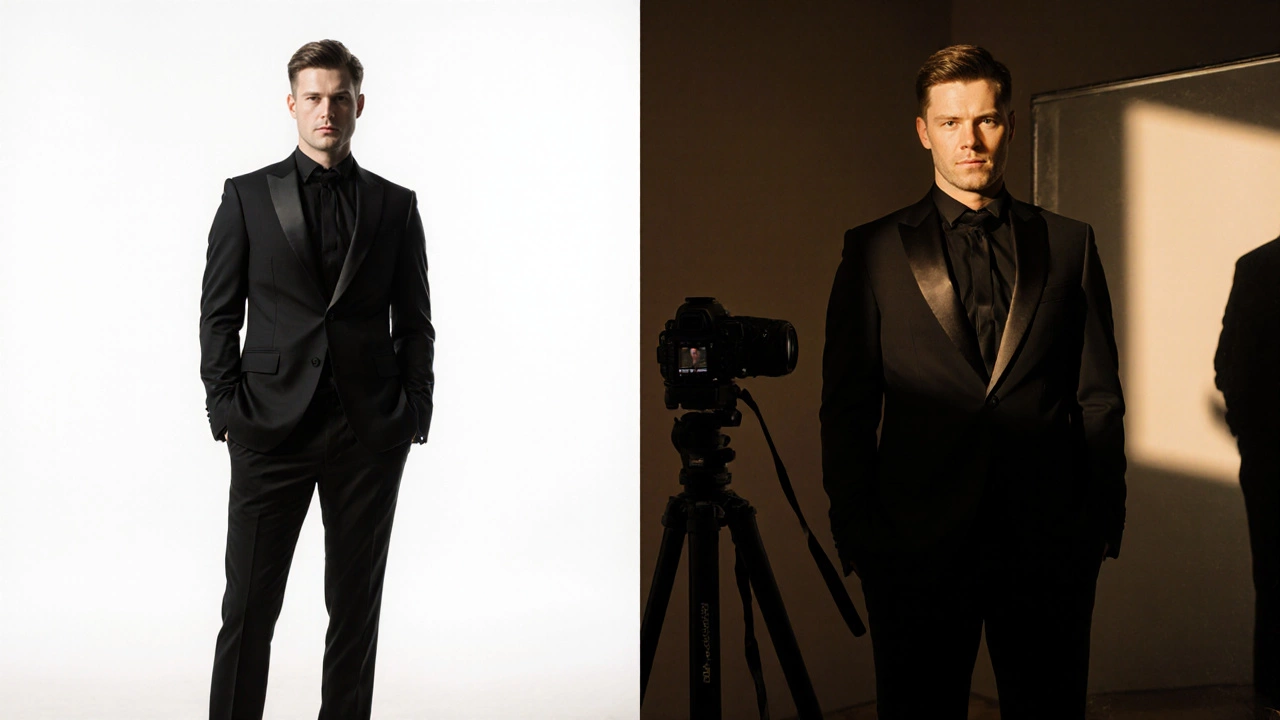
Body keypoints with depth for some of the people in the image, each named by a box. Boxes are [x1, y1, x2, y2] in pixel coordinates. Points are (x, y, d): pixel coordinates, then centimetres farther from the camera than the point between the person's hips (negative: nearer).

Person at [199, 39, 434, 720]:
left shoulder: (395, 205, 10)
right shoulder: (247, 196, 6)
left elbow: (414, 322, 10)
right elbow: (219, 314, 5)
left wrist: (414, 411, 1)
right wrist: (225, 409, -3)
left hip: (370, 430, 2)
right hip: (272, 426, -1)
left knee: (356, 602, 7)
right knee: (249, 603, -1)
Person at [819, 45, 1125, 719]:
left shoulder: (1069, 244, 11)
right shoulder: (874, 250, 7)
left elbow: (1100, 398, 9)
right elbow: (846, 406, 5)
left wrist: (1103, 520, 1)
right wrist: (855, 531, -2)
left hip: (1049, 542, 1)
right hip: (916, 541, -1)